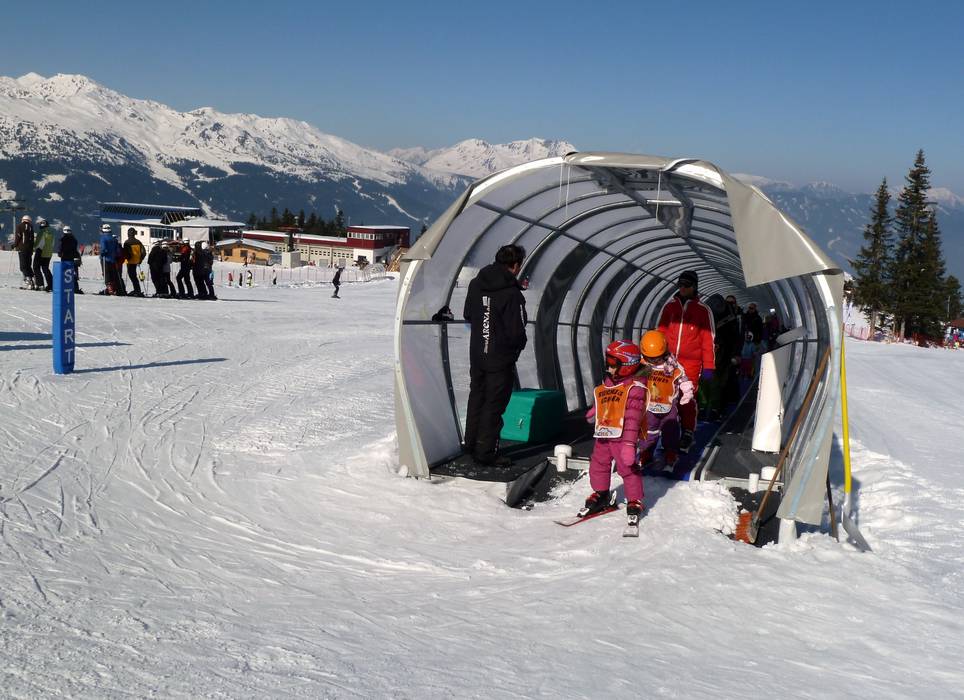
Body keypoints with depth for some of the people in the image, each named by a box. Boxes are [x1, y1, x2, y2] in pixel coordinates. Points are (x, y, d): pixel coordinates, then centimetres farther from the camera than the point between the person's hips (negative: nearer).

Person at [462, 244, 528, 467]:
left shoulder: (476, 284, 1)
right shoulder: (512, 294, -21)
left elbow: (467, 315, 14)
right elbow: (516, 331, -20)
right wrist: (519, 346, 0)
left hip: (476, 354, 7)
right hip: (501, 359, -7)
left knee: (476, 398, 21)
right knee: (494, 405, 3)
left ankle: (470, 444, 31)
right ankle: (485, 452, 8)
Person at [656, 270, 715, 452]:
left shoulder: (703, 310, 5)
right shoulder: (669, 306, 12)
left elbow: (708, 340, 4)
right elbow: (660, 333, 15)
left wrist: (708, 367, 0)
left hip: (691, 362, -2)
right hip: (668, 360, 3)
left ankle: (688, 434, 5)